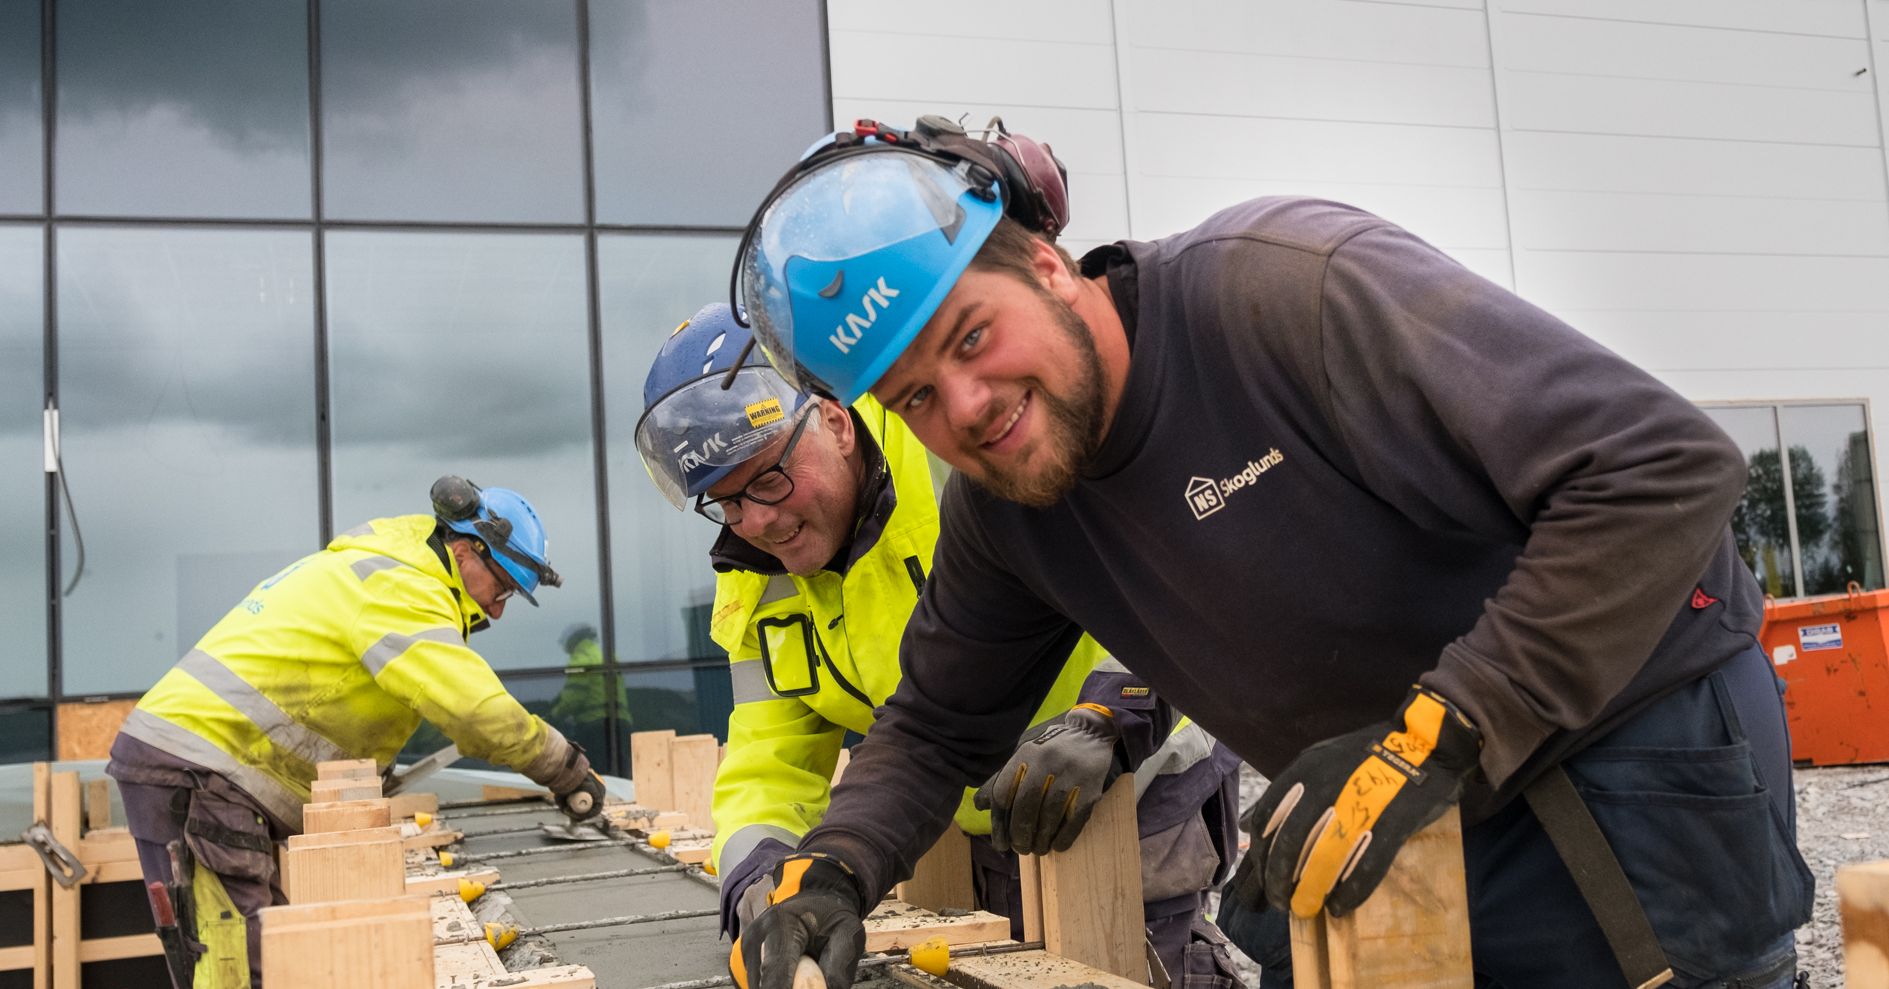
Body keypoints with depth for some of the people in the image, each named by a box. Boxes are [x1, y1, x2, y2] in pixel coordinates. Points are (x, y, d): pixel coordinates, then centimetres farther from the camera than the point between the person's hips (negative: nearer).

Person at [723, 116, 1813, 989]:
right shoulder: (998, 509, -4)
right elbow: (938, 726, 10)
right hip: (1424, 808, 6)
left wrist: (1434, 738, -31)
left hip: (1634, 737, -5)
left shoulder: (1285, 284, -26)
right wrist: (832, 867, -10)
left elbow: (1666, 463, -29)